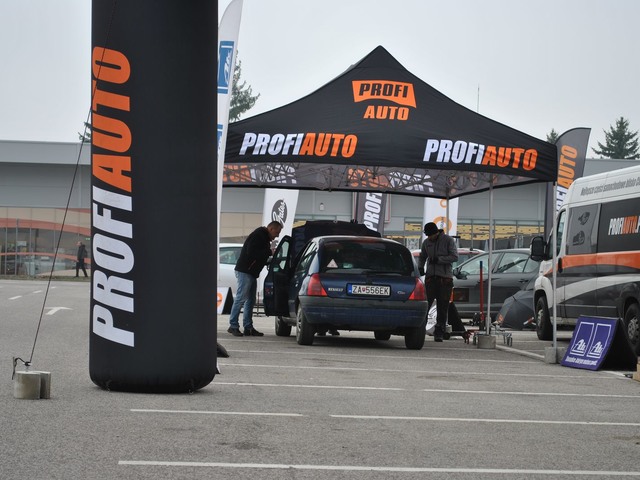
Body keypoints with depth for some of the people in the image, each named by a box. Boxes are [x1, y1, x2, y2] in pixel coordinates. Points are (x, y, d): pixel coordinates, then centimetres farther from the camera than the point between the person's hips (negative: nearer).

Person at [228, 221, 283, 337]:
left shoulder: (264, 238, 19)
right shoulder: (258, 235, -13)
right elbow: (251, 252, -23)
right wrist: (269, 252, -18)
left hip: (252, 273, 11)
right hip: (244, 271, -11)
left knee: (250, 300, 9)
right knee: (241, 298, -10)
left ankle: (248, 327, 11)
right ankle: (233, 325, -8)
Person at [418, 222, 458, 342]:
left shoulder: (448, 240, -2)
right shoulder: (426, 242, 11)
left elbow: (454, 257, -9)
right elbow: (422, 256, 24)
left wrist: (439, 259, -17)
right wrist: (420, 267, 5)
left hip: (445, 278, -3)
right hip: (430, 277, 3)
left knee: (442, 307, -2)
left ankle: (439, 333, 3)